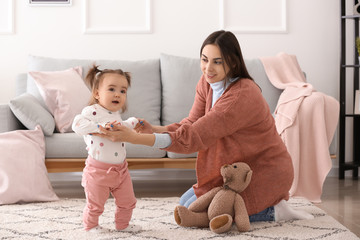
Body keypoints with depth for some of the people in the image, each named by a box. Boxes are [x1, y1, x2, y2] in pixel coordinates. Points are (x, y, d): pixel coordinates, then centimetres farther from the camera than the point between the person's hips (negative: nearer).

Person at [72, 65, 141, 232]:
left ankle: (122, 224, 36)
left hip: (120, 168, 7)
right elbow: (78, 125, -31)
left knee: (127, 201, 15)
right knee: (95, 203, 7)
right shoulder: (92, 111, -16)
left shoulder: (116, 115, 10)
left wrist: (133, 123, 28)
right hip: (98, 169, -7)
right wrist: (100, 126, -36)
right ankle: (90, 225, 31)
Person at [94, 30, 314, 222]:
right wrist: (154, 129, -26)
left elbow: (193, 137, -35)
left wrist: (133, 138, -40)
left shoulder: (242, 95, -30)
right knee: (186, 203, 14)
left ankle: (271, 211, -1)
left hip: (264, 173, -9)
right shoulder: (206, 84, -2)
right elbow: (191, 125, -6)